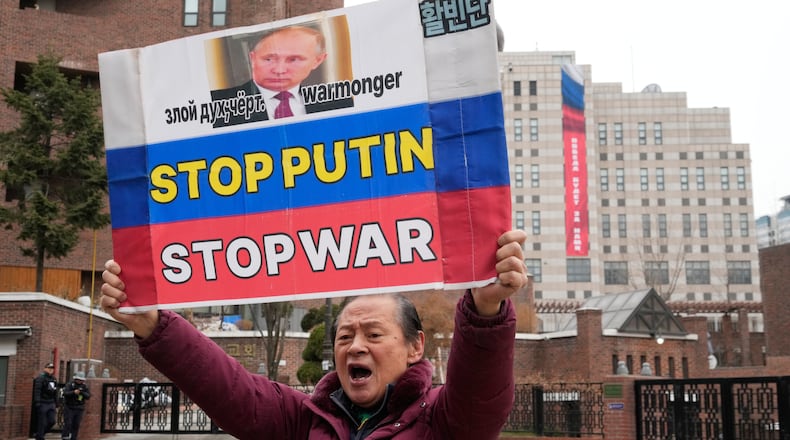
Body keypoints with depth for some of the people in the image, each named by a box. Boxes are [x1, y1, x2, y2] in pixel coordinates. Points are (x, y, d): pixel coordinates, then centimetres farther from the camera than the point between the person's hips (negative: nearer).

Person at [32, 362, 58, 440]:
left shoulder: (54, 379, 15)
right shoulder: (40, 377, -9)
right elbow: (37, 391, -17)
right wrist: (37, 402, -23)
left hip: (51, 404, 7)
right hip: (42, 404, -7)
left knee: (52, 421, 3)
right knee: (42, 423, -3)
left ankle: (40, 433, 23)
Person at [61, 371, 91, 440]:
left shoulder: (85, 386, 6)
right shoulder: (70, 385, -4)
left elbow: (88, 396, -4)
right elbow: (65, 393, -16)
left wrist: (82, 392, -22)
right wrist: (73, 392, -31)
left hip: (79, 409, 3)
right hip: (69, 408, -3)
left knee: (76, 425, 2)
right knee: (68, 423, -8)